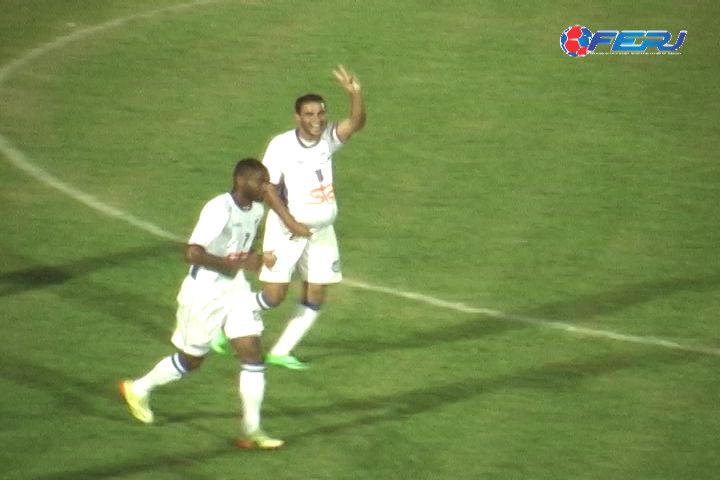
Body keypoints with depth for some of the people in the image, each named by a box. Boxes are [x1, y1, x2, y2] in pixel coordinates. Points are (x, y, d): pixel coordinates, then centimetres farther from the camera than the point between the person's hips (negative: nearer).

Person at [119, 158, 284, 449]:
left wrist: (258, 259, 0)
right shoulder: (219, 209, -26)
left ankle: (251, 430, 1)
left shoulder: (256, 210, 1)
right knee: (191, 360, 10)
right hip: (204, 293, -7)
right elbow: (192, 253, -32)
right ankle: (138, 389, 36)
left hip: (236, 290, 7)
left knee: (253, 354, -4)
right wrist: (238, 264, -32)